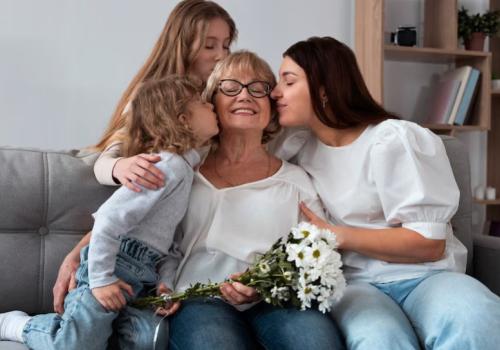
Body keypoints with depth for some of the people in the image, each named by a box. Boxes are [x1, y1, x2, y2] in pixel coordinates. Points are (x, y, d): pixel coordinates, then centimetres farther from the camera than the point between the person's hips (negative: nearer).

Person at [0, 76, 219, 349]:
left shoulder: (185, 169, 13)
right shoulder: (170, 166, -18)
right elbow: (110, 219, -24)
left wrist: (165, 281, 0)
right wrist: (101, 280, -19)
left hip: (143, 274, 9)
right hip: (118, 263, -9)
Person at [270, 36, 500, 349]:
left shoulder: (393, 140, -6)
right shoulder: (298, 145, 11)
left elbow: (429, 243, -9)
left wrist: (338, 236, -11)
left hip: (422, 276, -2)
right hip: (354, 282, 2)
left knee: (474, 325, -36)